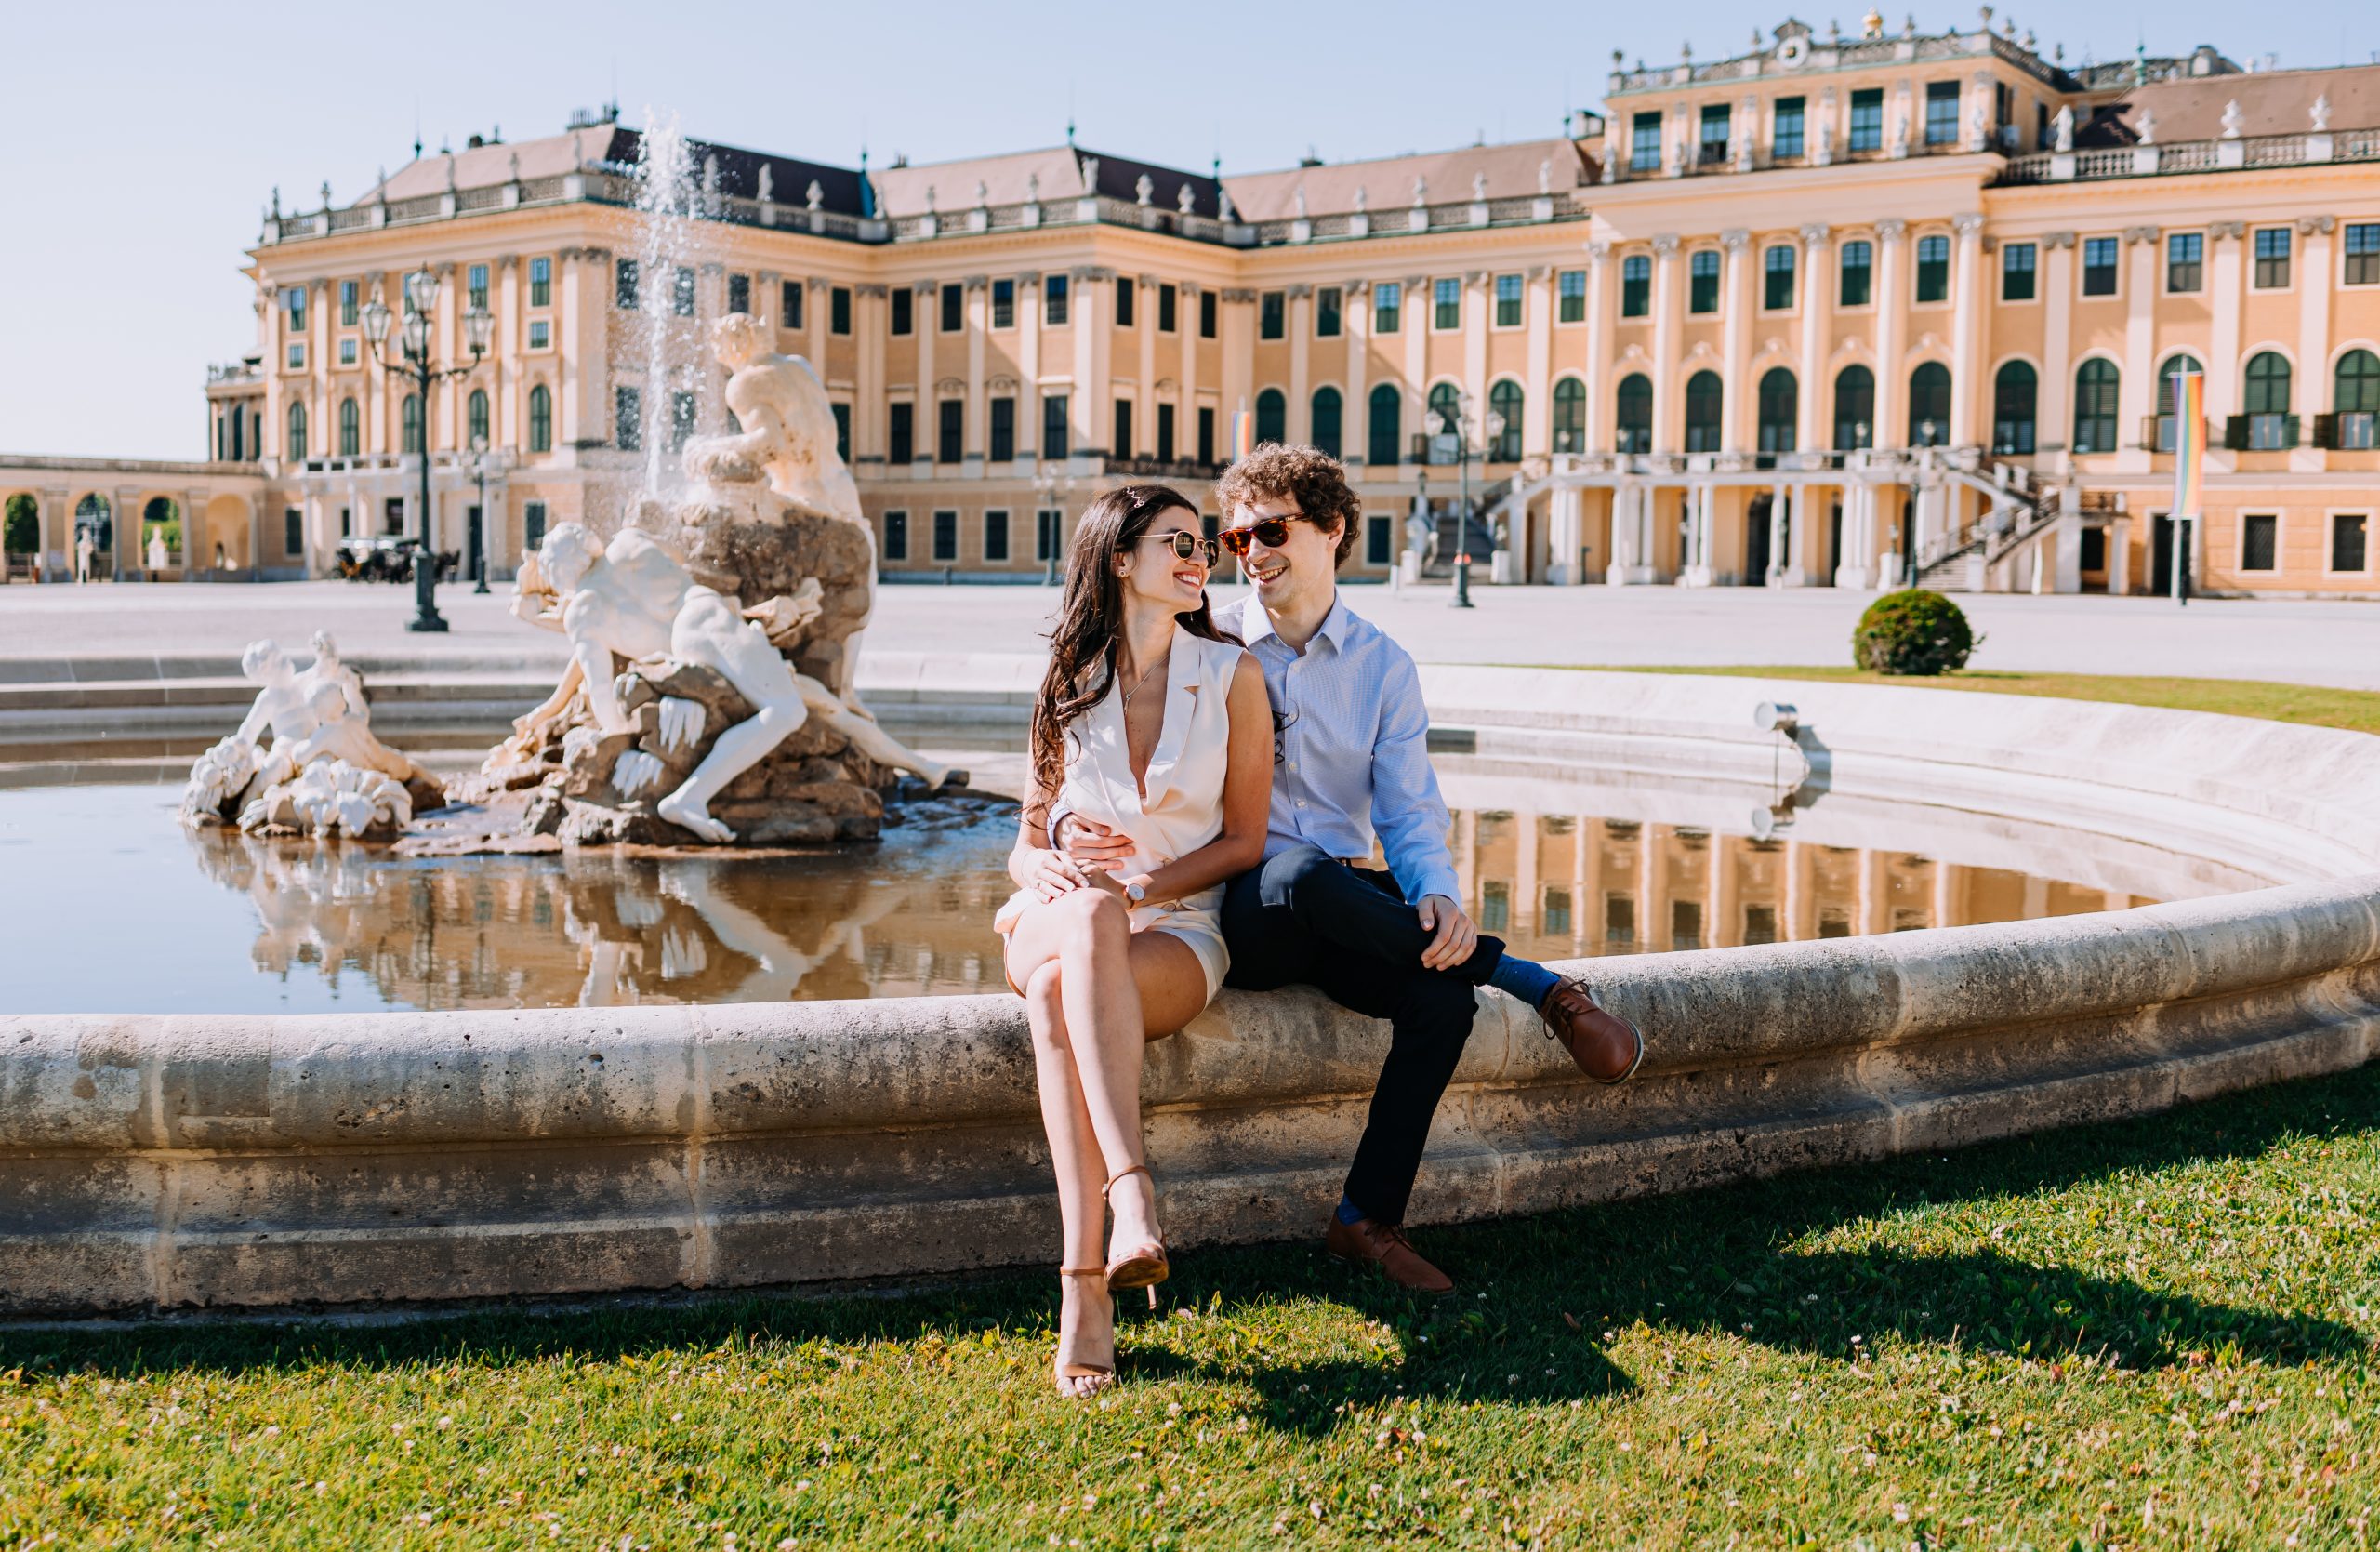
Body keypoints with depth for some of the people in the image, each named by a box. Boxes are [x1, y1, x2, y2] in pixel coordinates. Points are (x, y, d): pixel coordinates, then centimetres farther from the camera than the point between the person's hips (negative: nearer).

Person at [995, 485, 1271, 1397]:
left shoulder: (1231, 675, 6)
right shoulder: (1069, 685, 11)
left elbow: (1243, 842, 5)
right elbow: (1027, 842, 15)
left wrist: (1142, 887, -11)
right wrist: (1050, 874, -11)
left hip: (1179, 930, -2)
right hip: (1062, 918, 2)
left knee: (1058, 996, -37)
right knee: (1090, 916, -39)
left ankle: (1084, 1289, -46)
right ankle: (1133, 1195, -52)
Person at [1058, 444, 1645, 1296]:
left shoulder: (1384, 668, 11)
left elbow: (1409, 812, 5)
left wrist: (1437, 897, -18)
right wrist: (1074, 826, -20)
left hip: (1346, 919, 3)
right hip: (1241, 910, -2)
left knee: (1443, 993, -29)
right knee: (1305, 872, -39)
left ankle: (1368, 1220, -15)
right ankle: (1540, 985, -26)